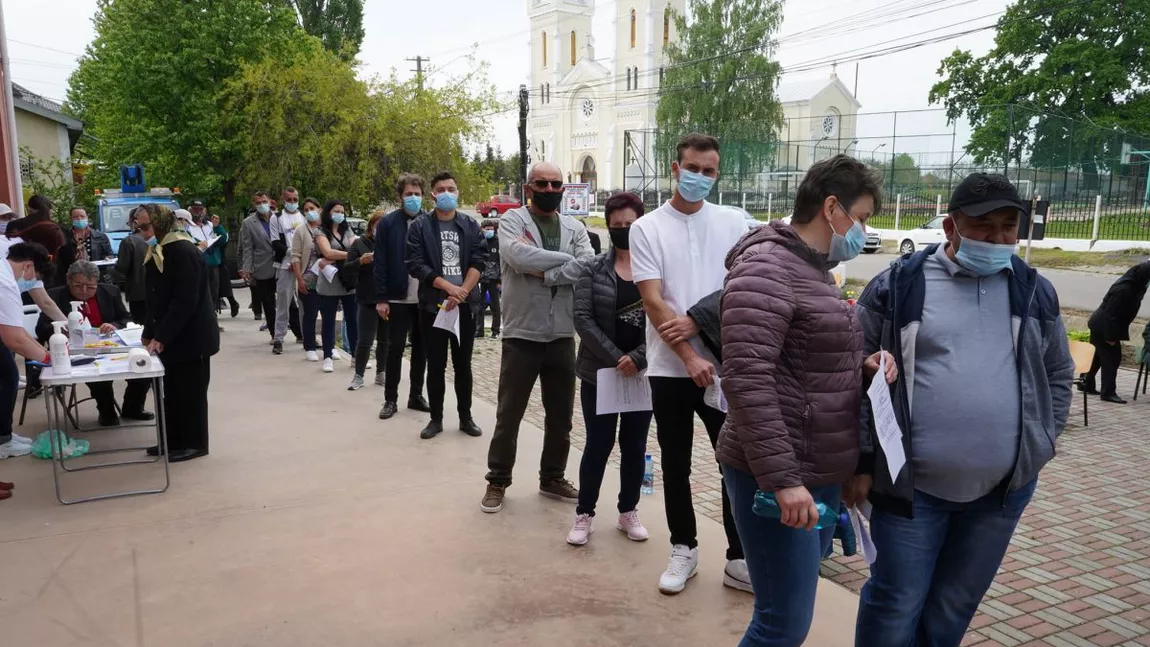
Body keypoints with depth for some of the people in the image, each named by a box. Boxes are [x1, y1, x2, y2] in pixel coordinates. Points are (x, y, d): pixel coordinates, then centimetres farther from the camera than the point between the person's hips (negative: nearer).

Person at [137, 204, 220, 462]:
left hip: (191, 337, -9)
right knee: (172, 390, 14)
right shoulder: (158, 251, 11)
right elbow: (156, 298, 16)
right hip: (171, 337, 9)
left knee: (190, 391, 1)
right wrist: (150, 333, 10)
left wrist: (161, 336, -22)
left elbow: (184, 301, -23)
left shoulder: (183, 251, -19)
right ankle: (174, 440, 25)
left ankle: (194, 443, 12)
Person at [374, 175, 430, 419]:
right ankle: (390, 399, 13)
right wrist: (381, 298, -9)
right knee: (395, 348, 3)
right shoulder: (387, 223, -2)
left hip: (425, 298, 2)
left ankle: (416, 396, 22)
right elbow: (380, 264, -4)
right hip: (398, 298, -2)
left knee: (421, 349, 10)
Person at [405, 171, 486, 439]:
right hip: (433, 304, -1)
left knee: (463, 364, 9)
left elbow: (478, 262, -2)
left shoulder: (471, 225, 6)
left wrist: (461, 293, -14)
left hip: (465, 305, 1)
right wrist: (449, 287, -15)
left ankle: (465, 417, 18)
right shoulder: (420, 226, 1)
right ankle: (436, 418, 16)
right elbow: (415, 264, -7)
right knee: (436, 365, 5)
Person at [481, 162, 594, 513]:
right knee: (509, 414, 7)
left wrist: (545, 274, -18)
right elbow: (518, 255, -23)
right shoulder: (512, 220, -2)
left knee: (561, 416, 14)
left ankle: (552, 478, 31)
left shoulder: (575, 228, 8)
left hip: (562, 336, 4)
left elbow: (589, 266, -10)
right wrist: (565, 259, -14)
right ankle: (498, 481, 23)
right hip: (521, 334, -3)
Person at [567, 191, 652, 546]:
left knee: (635, 445, 12)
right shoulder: (594, 270, -2)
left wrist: (638, 358, -17)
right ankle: (584, 514, 20)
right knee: (598, 444, 6)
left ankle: (628, 512, 28)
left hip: (643, 373, 1)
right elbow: (583, 319, -8)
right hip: (599, 373, -1)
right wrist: (615, 358, -16)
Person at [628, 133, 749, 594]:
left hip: (724, 362, 1)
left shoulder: (732, 223, 4)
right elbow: (653, 301, -9)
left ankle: (739, 559, 15)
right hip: (670, 367, 0)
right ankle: (684, 549, 27)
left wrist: (693, 321, -15)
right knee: (675, 464, 11)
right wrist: (690, 357, -17)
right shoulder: (646, 228, -1)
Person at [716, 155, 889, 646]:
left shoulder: (816, 270, 15)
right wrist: (781, 479, -27)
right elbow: (746, 380, -25)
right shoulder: (766, 269, -17)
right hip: (777, 478, -10)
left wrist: (861, 366, 4)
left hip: (820, 474, 10)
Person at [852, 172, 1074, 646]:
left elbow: (1058, 376, 17)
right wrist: (861, 462, -6)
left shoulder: (1036, 292, 6)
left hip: (1003, 487, 4)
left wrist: (1040, 446, 9)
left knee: (954, 606, 17)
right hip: (912, 483, -3)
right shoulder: (897, 286, -6)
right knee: (896, 605, 5)